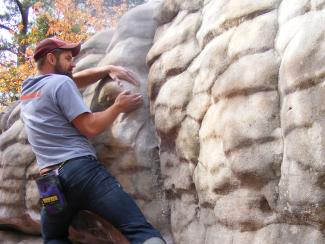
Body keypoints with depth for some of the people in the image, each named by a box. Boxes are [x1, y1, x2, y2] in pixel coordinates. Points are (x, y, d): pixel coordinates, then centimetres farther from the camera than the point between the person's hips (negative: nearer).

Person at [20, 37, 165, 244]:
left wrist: (109, 69, 20)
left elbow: (75, 80, 31)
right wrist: (119, 106, 7)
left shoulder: (27, 89, 23)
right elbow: (90, 128, -6)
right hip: (82, 171, -7)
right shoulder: (60, 82, 0)